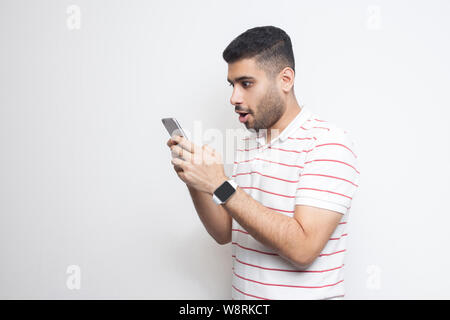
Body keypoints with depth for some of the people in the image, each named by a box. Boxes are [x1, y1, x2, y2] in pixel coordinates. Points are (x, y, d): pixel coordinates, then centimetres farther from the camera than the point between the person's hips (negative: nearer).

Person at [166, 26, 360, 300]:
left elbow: (302, 249, -25)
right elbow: (224, 233, 5)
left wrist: (220, 185, -26)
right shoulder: (246, 147, 4)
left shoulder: (329, 141, -17)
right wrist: (194, 181, -10)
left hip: (304, 293, -6)